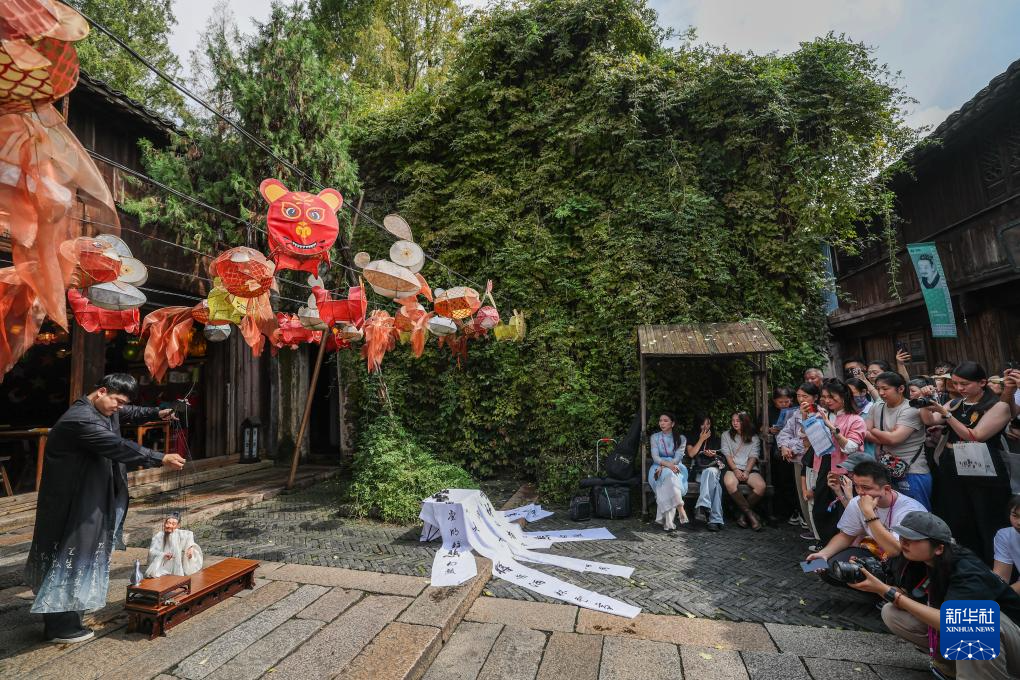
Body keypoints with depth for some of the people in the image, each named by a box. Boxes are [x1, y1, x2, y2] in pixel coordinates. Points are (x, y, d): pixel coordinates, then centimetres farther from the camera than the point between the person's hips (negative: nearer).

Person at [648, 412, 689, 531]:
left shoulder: (681, 438, 8)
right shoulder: (655, 437, 10)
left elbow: (678, 457, -5)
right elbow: (655, 457, -3)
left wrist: (663, 467, -21)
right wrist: (668, 464, -24)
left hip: (676, 467, -1)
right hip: (659, 467, 1)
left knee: (668, 475, -36)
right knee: (669, 475, -36)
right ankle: (680, 509, -40)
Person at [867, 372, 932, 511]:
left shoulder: (911, 410, -12)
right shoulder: (877, 408, 7)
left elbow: (894, 438, -20)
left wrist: (874, 431, -3)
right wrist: (886, 436, -13)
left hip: (913, 473, -5)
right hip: (886, 472, 6)